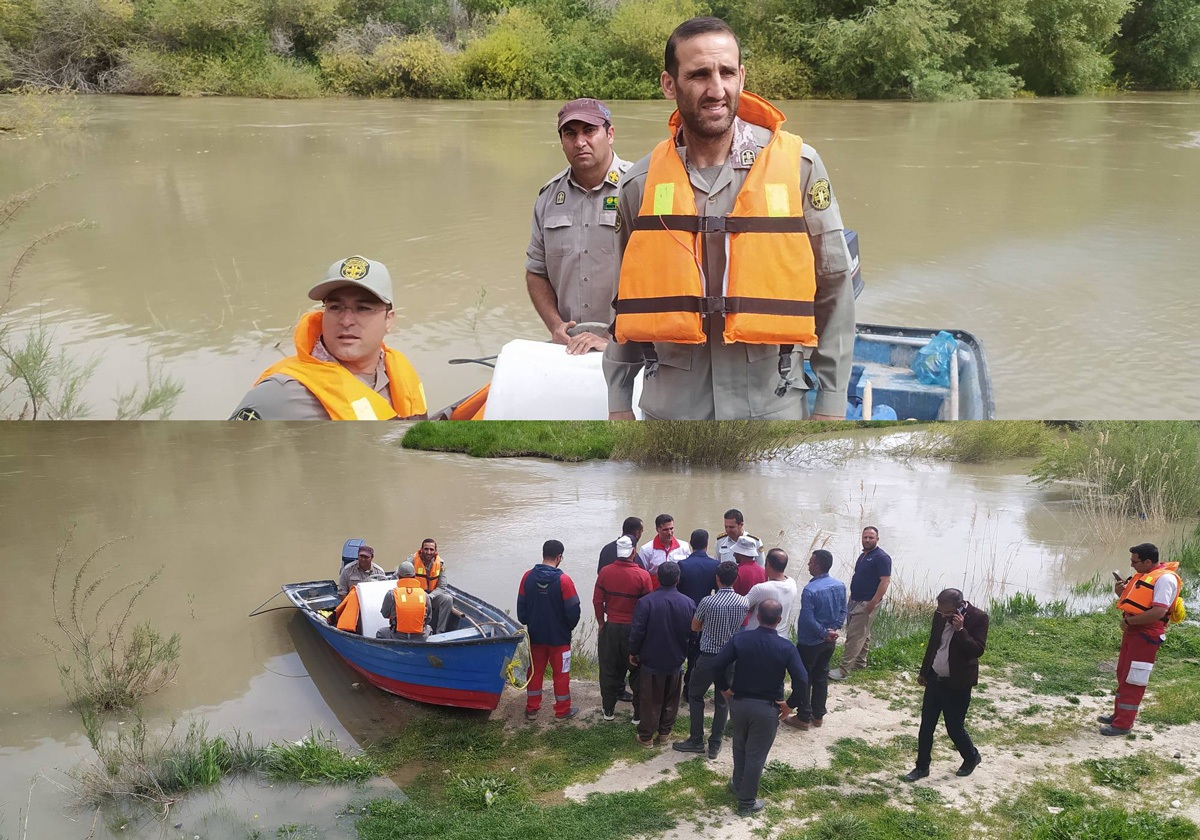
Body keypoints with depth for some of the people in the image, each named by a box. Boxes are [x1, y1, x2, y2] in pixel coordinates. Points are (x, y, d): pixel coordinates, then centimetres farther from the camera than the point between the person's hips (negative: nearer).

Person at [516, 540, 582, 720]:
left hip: (536, 635, 4)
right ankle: (562, 710, 21)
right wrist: (569, 627, 5)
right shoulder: (563, 580, -20)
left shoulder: (528, 577, -8)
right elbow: (573, 611, -16)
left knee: (535, 670, 17)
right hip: (559, 636, -4)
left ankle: (531, 709, 25)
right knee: (561, 673, 11)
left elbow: (521, 606, 0)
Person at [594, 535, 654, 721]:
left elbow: (597, 601, -2)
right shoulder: (642, 575, -15)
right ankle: (639, 713, 16)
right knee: (637, 672, 10)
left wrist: (601, 622, 13)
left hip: (611, 628, 2)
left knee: (609, 670, 15)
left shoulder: (605, 572, -8)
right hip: (634, 629, -2)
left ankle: (608, 710, 25)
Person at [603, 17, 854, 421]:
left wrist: (831, 403, -1)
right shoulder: (640, 184, 1)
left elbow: (833, 289, 0)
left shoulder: (798, 166, -5)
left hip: (772, 405, -2)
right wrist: (619, 403, 11)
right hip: (671, 406, 2)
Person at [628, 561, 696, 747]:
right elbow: (693, 632, 2)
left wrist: (633, 652, -1)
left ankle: (646, 736, 19)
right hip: (676, 661, 2)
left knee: (650, 700, 11)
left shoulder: (646, 602, -21)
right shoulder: (689, 603, -10)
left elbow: (637, 632, -17)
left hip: (651, 661, -2)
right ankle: (664, 733, 30)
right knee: (671, 700, 19)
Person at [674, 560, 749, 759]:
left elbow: (694, 627, -1)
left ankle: (696, 741, 20)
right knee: (723, 701, 15)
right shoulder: (744, 602, -8)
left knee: (695, 695, 16)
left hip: (708, 657, -3)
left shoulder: (707, 602, -17)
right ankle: (715, 744, 20)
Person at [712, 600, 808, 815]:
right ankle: (747, 802, 21)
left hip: (738, 702, 2)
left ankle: (738, 784, 44)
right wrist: (789, 704, -7)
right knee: (756, 754, 10)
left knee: (740, 746, 26)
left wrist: (724, 689, 2)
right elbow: (801, 681, -21)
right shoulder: (786, 647, -15)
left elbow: (717, 665, -14)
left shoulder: (739, 638, -11)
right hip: (767, 708, -2)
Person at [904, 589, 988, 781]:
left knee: (954, 727, 5)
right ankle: (922, 766, 22)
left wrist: (960, 629, -32)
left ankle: (972, 757, 33)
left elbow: (978, 650, -23)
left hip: (957, 684, -5)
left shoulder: (978, 617, -18)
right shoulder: (941, 615, -1)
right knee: (926, 726, 9)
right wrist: (924, 672, 18)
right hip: (935, 679, 5)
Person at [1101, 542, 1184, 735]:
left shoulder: (1165, 578, -18)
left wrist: (1129, 620, -19)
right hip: (1132, 632, 10)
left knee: (1133, 680, -4)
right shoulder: (1144, 575, 12)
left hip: (1147, 635, -10)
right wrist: (1122, 593, 2)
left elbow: (1158, 612, -27)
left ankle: (1123, 724, 2)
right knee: (1123, 676, 17)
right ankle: (1119, 714, 29)